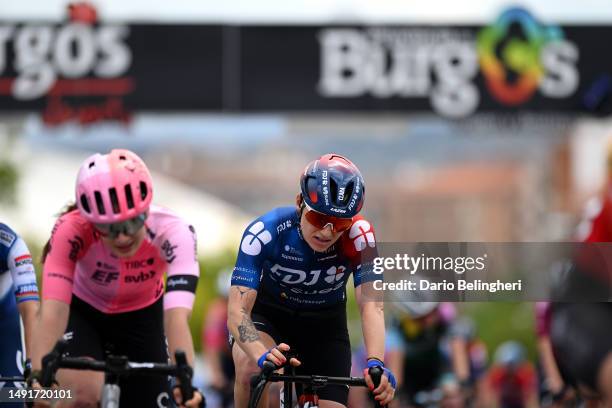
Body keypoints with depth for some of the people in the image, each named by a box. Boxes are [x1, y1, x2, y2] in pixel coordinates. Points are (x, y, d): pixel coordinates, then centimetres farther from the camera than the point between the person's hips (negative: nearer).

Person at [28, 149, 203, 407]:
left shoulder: (171, 232, -35)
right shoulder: (72, 231, -36)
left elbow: (177, 318, -45)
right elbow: (53, 311, -44)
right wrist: (38, 376, -59)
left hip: (141, 316, 2)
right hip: (83, 312, -2)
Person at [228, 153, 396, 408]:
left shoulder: (358, 236, -28)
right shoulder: (264, 232, -32)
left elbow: (370, 304, -34)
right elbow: (237, 311, -36)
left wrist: (375, 364, -53)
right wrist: (263, 355, -56)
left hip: (323, 326, 2)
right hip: (267, 316, -2)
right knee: (251, 366, -35)